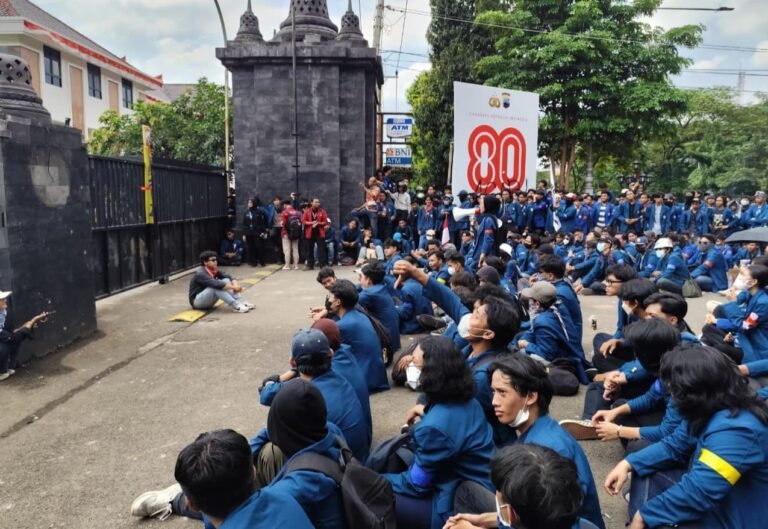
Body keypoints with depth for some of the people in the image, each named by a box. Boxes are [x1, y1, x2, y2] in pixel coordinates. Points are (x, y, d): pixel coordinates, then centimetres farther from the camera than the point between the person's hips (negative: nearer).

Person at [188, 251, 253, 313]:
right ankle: (235, 306, -31)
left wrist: (235, 285, -24)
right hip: (197, 301, -8)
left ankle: (240, 302, -19)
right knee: (216, 287, -31)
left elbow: (228, 277, -3)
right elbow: (216, 284, -35)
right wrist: (233, 287, -33)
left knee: (226, 281, -8)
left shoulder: (214, 270, 0)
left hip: (208, 301, 8)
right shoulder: (200, 274, -24)